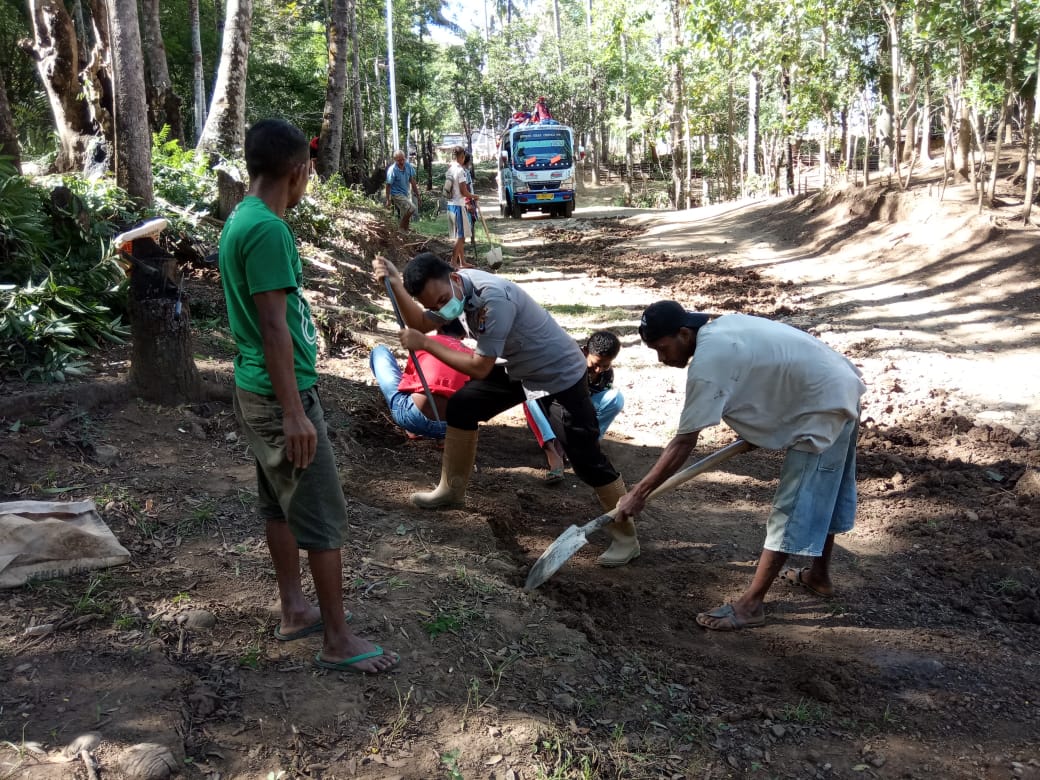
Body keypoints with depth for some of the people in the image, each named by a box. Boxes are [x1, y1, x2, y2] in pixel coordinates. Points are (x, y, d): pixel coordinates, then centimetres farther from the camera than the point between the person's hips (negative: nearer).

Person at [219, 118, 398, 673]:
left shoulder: (241, 220, 10)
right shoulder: (267, 229, -21)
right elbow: (273, 326, -24)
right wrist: (295, 414, -23)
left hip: (258, 393, 10)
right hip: (280, 397, -10)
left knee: (279, 505, 17)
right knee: (323, 517, -2)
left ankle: (295, 611, 31)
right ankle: (338, 641, 7)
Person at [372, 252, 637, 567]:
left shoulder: (493, 299, -36)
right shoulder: (451, 289, -10)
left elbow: (480, 367, -31)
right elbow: (421, 324, -1)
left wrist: (425, 344, -26)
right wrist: (395, 282, -13)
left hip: (561, 373, -8)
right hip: (519, 368, 8)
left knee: (587, 459, -8)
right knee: (461, 406, 7)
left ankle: (625, 536, 6)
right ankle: (452, 489, 25)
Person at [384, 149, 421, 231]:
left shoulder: (408, 166, -5)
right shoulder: (392, 170, -22)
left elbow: (412, 181, 6)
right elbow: (388, 185, -14)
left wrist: (417, 195, 9)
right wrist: (388, 200, -10)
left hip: (406, 193, 7)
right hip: (397, 194, -7)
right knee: (412, 208, -23)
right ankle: (401, 227, -7)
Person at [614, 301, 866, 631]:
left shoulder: (707, 363, -23)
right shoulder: (722, 327, 4)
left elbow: (683, 444, -21)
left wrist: (639, 493, -15)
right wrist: (756, 427, 17)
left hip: (822, 409, -10)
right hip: (839, 388, 10)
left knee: (792, 508, -5)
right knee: (822, 494, 23)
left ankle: (750, 605, 0)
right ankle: (820, 575, 41)